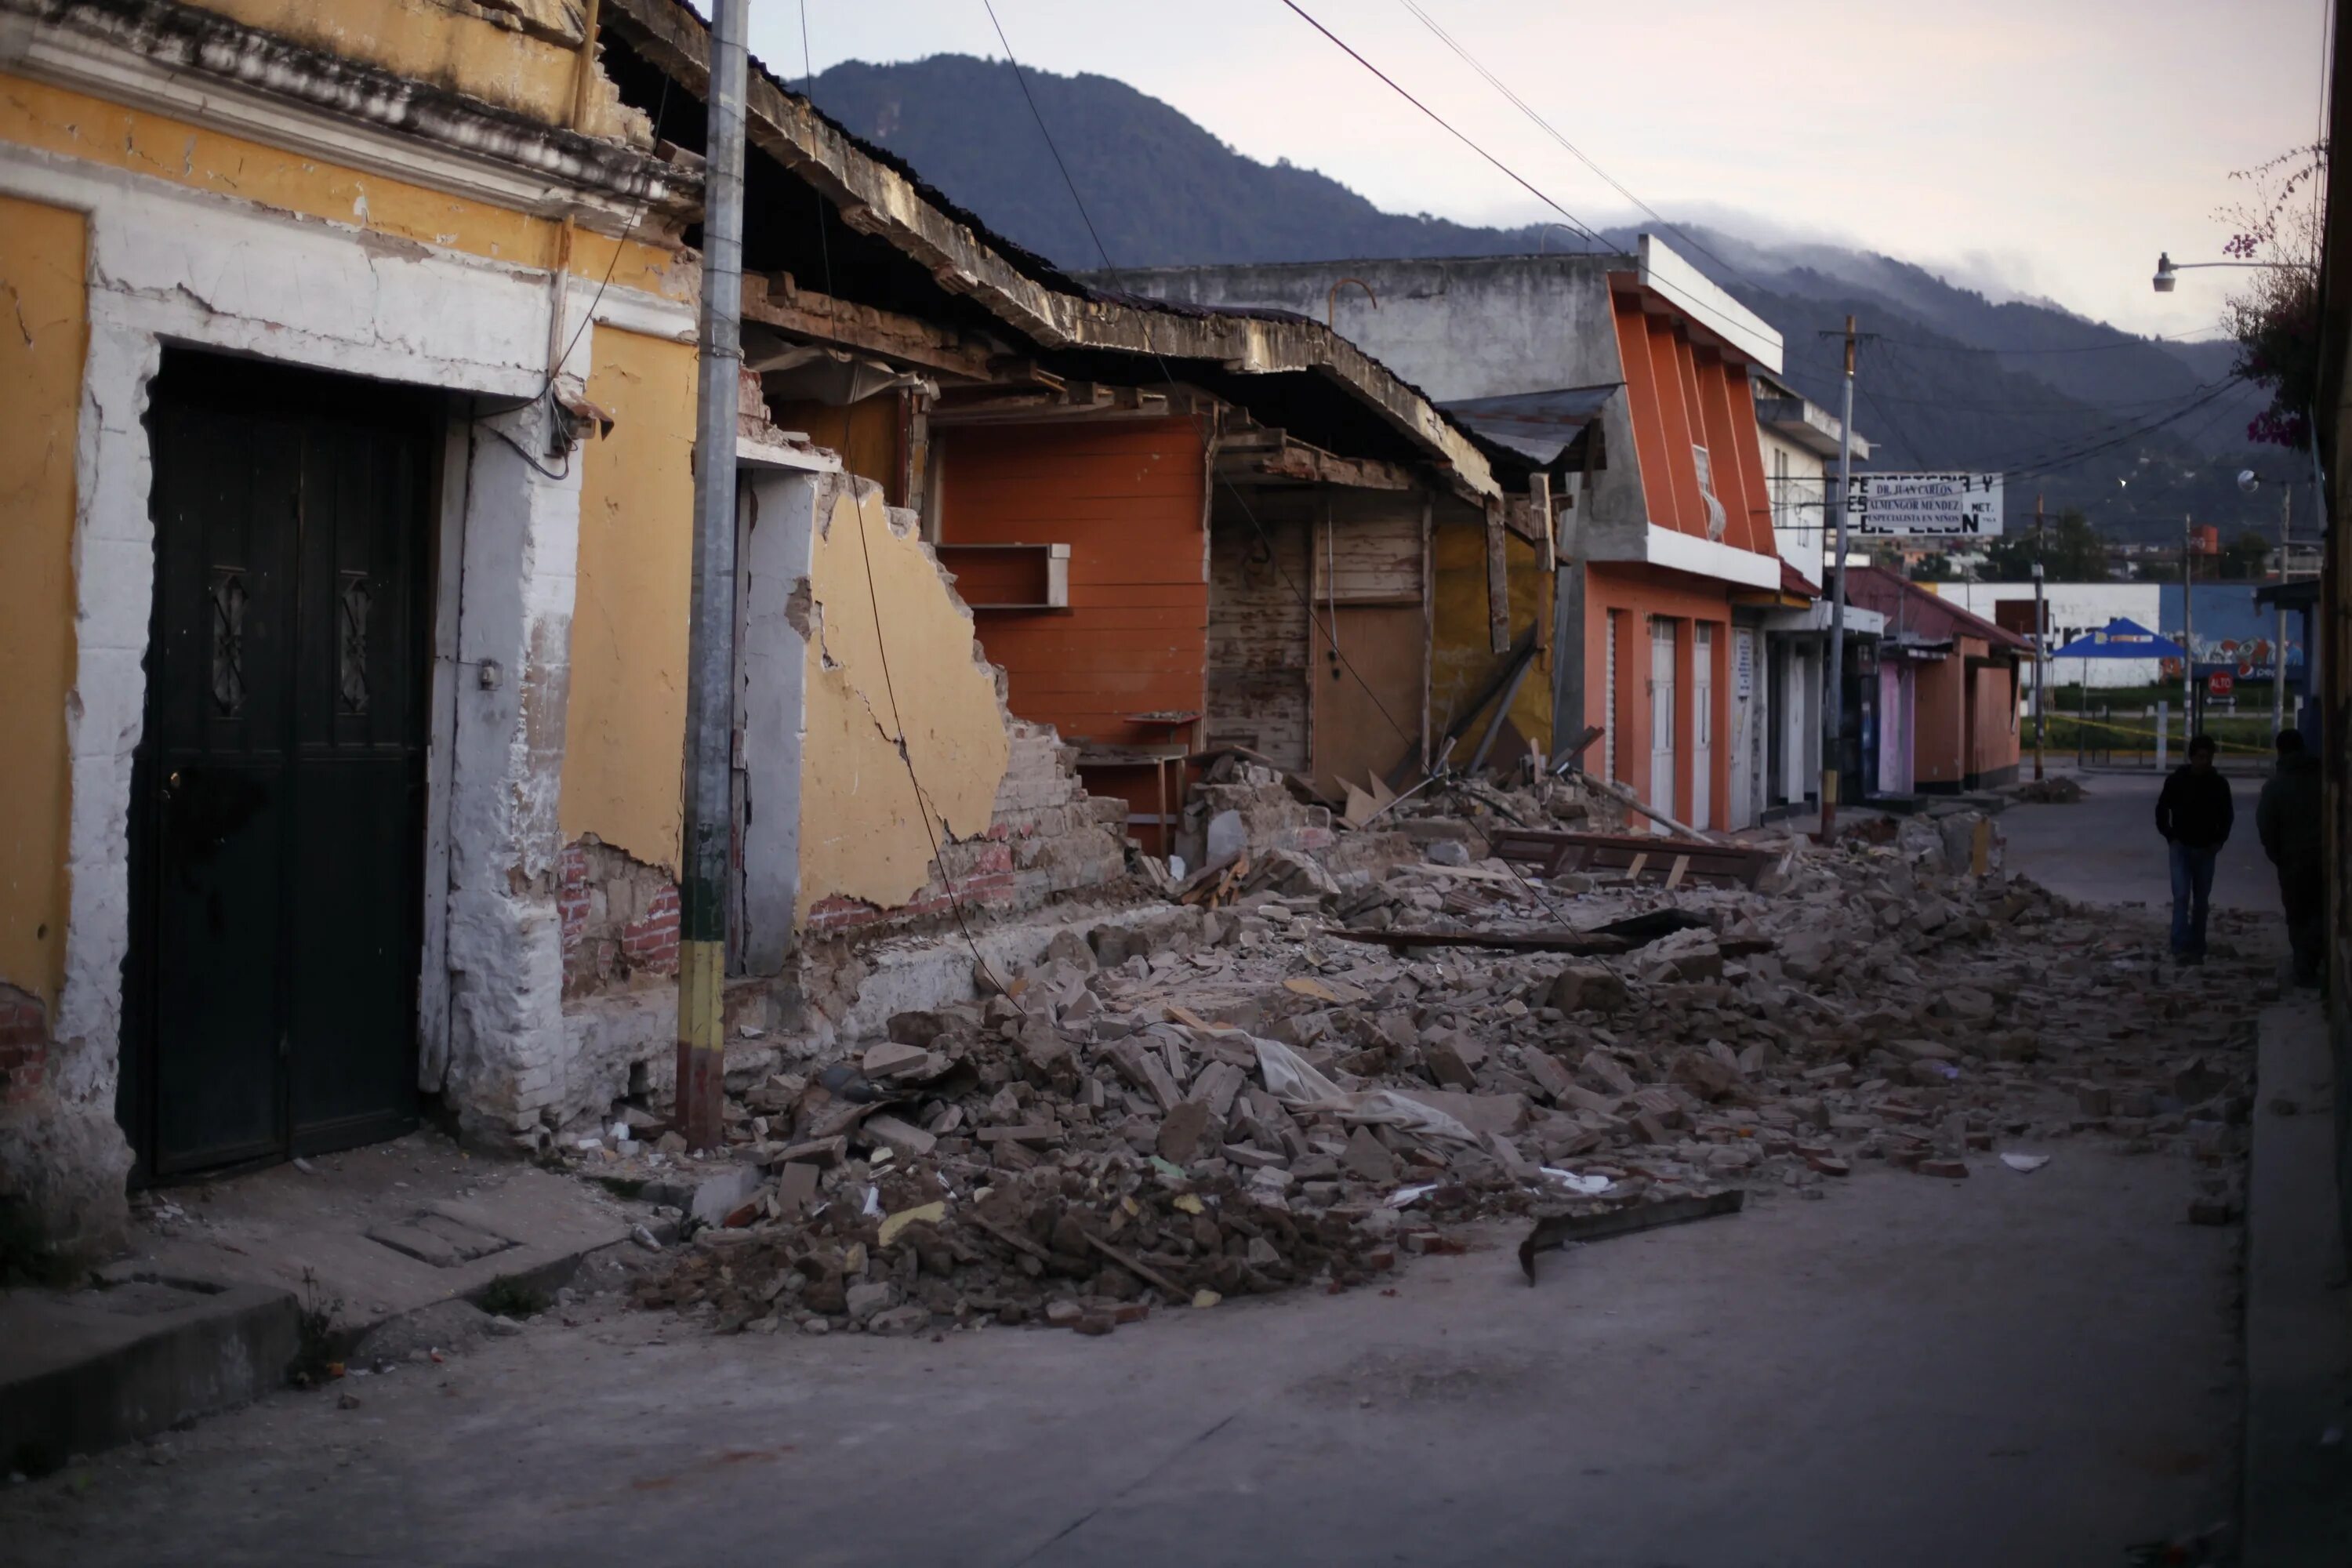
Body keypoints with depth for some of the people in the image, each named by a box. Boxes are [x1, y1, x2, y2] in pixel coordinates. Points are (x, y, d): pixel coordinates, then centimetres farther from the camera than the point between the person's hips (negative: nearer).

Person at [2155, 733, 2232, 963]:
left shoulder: (2219, 784, -1)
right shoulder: (2176, 780, -6)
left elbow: (2227, 815, 12)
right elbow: (2161, 810, 3)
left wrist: (2219, 841, 1)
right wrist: (2171, 837, -5)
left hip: (2206, 850, 2)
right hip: (2182, 848, -2)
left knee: (2201, 900, 7)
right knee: (2182, 896, -13)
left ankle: (2197, 948, 14)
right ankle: (2181, 947, -17)